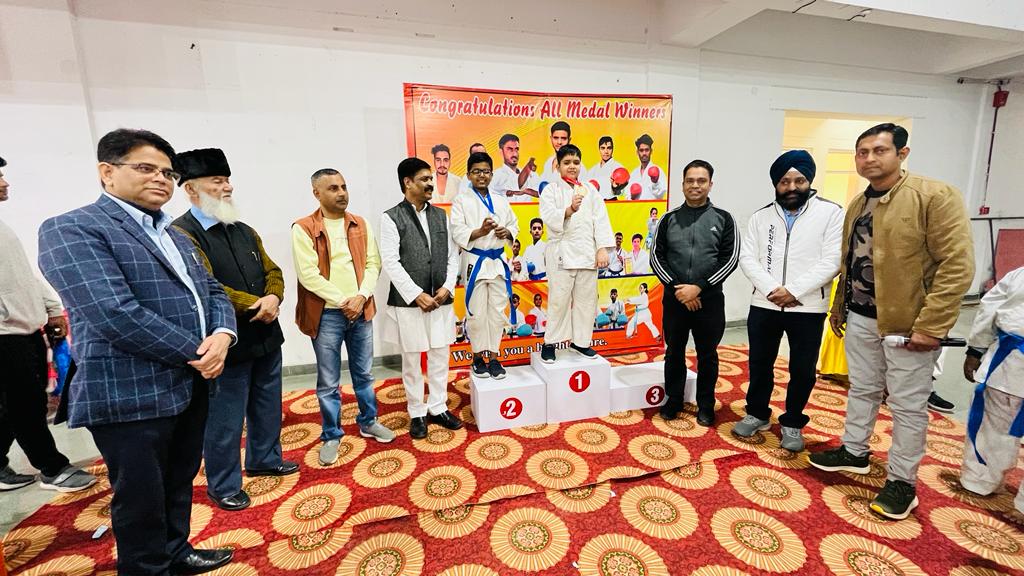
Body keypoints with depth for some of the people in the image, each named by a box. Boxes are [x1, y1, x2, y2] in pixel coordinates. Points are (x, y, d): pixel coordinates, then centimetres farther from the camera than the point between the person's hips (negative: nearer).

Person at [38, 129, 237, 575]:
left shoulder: (175, 236, 15)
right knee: (142, 502, 10)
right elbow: (115, 314, -23)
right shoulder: (71, 230, -11)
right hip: (132, 395, -7)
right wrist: (196, 352, -17)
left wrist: (221, 335, -11)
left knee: (179, 486, 23)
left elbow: (213, 292, 11)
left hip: (191, 385, 8)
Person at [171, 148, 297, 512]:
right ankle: (223, 486, 27)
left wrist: (274, 298, -11)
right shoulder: (181, 234, -13)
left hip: (266, 336, 7)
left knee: (267, 408, 21)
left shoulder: (245, 231, 11)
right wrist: (258, 305, -16)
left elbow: (272, 271, 10)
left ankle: (264, 459, 41)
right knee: (225, 421, 8)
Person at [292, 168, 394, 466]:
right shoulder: (303, 228, -6)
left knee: (364, 373, 16)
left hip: (361, 310, 4)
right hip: (327, 314, -3)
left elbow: (373, 263, 3)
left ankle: (368, 422, 34)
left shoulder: (361, 225, 7)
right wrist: (342, 301, -15)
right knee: (328, 382, 8)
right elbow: (308, 274, -12)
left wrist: (361, 297, -11)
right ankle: (331, 435, 25)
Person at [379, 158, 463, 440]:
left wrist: (447, 287, -4)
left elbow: (453, 255, 9)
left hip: (441, 300, 4)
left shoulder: (441, 215, 10)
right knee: (412, 360, 8)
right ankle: (417, 413, 25)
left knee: (440, 357, 11)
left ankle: (438, 408, 28)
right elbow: (391, 263, -10)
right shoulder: (391, 218, -3)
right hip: (409, 302, -4)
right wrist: (417, 295, -14)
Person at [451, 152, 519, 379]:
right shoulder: (462, 201, 1)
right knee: (477, 313, 3)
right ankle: (478, 356, 20)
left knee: (497, 311, 7)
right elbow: (457, 233, -9)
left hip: (498, 261, 4)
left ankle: (493, 356, 19)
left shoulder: (501, 201, 13)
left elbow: (515, 225, 14)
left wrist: (507, 232, -8)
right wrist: (480, 231, -24)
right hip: (475, 262, -3)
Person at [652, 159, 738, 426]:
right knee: (674, 353, 12)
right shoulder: (669, 219, 5)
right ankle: (673, 401, 29)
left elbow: (730, 259, -5)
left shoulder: (723, 219, 2)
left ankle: (706, 406, 28)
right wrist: (677, 288, -11)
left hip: (710, 300, -1)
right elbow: (657, 257, 0)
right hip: (674, 299, 1)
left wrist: (699, 287, -15)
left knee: (707, 355, 11)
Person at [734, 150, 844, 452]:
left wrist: (793, 290, -18)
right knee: (760, 364, 13)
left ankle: (792, 423, 30)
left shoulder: (831, 212, -2)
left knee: (802, 370, 10)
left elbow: (831, 261, -10)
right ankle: (757, 414, 32)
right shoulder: (761, 217, 6)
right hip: (763, 305, 2)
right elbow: (747, 259, -1)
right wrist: (771, 289, -14)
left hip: (808, 308, -2)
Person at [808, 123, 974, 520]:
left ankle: (902, 481, 23)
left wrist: (930, 325, -21)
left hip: (908, 324, -6)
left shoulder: (936, 196, -12)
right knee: (862, 390, 19)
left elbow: (957, 265, -17)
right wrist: (839, 306, 17)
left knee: (908, 405, 7)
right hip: (860, 318, 6)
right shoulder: (857, 204, 10)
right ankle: (854, 452, 36)